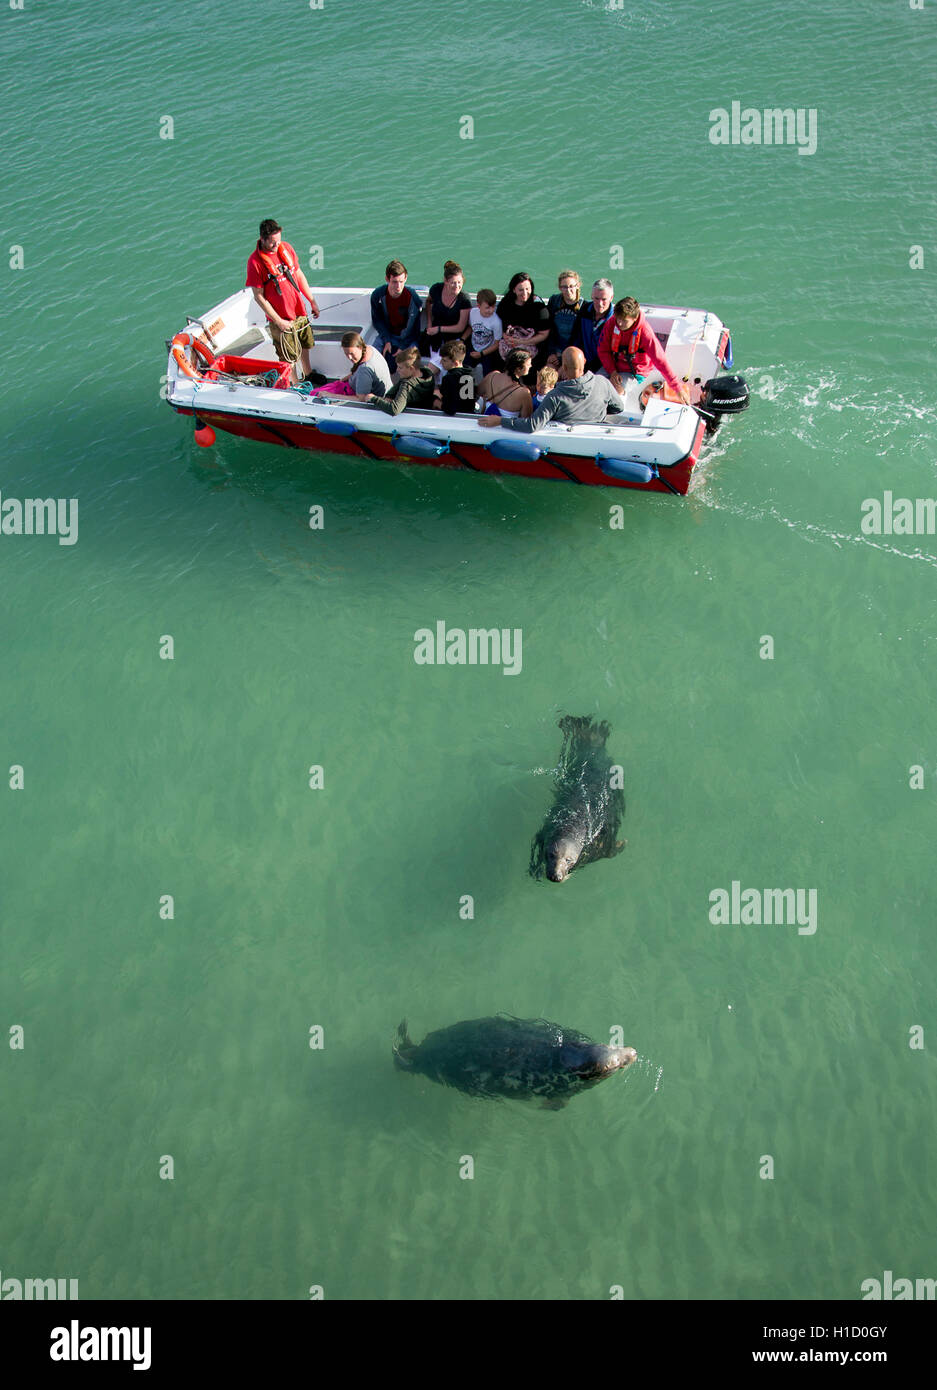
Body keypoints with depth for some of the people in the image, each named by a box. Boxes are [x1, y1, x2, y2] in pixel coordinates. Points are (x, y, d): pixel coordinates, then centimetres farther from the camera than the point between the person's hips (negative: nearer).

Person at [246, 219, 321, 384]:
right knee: (289, 358, 6)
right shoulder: (255, 261, -19)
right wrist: (278, 321, -18)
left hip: (300, 311, 6)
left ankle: (308, 374, 50)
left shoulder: (286, 248, -2)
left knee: (306, 345, 25)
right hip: (281, 318, -6)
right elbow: (259, 296, -16)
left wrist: (312, 301, 11)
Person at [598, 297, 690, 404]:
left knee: (616, 390, -29)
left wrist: (678, 389, -25)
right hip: (613, 366, 4)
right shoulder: (612, 323, -14)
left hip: (635, 372, -4)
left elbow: (660, 361, -23)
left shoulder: (645, 332, -24)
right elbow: (603, 350, -2)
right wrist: (612, 371, -17)